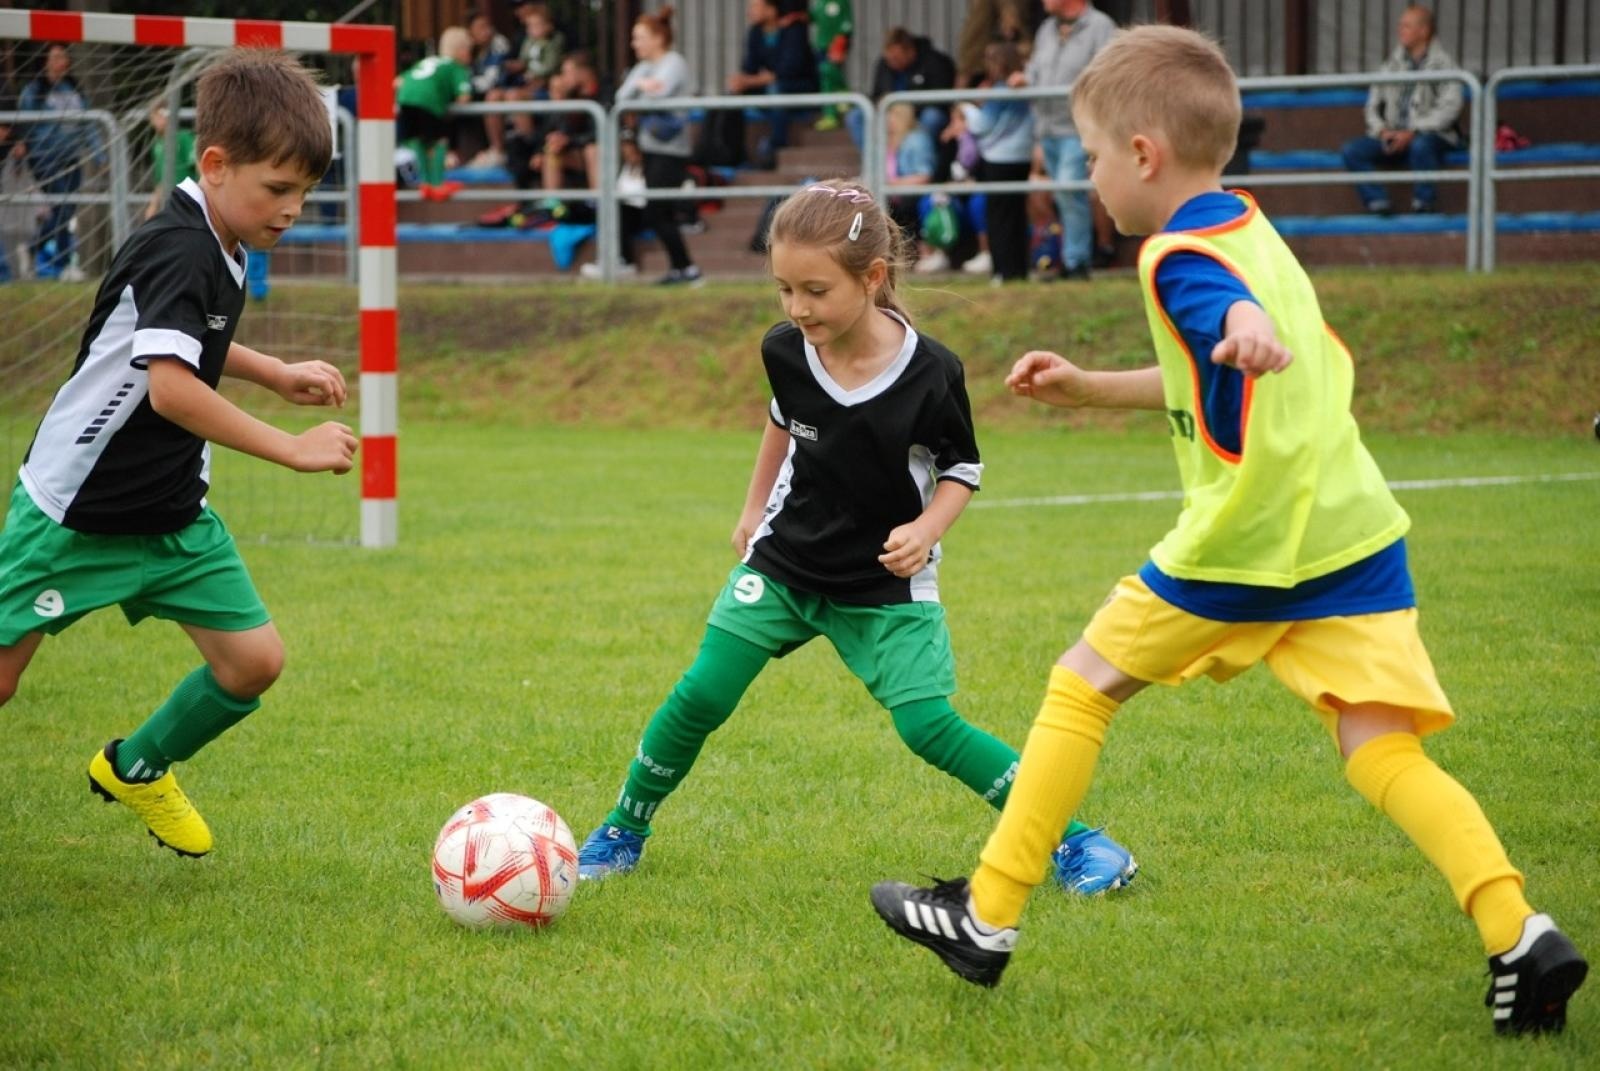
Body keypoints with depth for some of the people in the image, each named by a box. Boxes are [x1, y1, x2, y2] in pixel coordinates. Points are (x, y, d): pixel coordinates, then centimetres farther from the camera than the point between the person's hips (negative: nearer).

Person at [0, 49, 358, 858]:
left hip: (171, 511, 8)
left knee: (254, 661, 1)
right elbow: (169, 386, -37)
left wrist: (280, 376, 14)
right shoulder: (176, 251, -24)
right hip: (76, 510, -8)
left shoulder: (216, 247, 4)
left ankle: (136, 768, 24)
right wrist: (292, 449, -35)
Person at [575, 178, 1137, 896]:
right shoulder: (785, 352, -11)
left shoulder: (930, 373, -22)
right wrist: (753, 508, 22)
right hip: (781, 563, 3)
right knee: (699, 698, -7)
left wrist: (924, 532, -22)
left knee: (929, 727, -12)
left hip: (885, 585, -3)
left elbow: (962, 468, -5)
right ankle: (623, 831, 15)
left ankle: (1074, 841, 1)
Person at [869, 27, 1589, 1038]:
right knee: (1385, 754, -1)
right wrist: (1092, 388, 37)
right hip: (1357, 533, 7)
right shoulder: (1252, 229, 20)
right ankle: (1519, 935, -22)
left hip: (1245, 541, -7)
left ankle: (987, 919, 17)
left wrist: (1249, 335, -54)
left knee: (1081, 690, 11)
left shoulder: (1179, 255, -8)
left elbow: (1234, 309, -32)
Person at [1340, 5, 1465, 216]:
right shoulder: (1393, 63, 12)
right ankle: (1378, 203, -18)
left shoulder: (1442, 63, -3)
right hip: (1393, 137, 5)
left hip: (1432, 136, -5)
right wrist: (1382, 131, -6)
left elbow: (1449, 108, -13)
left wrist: (1412, 133, -20)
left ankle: (1425, 203, -23)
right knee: (1352, 149, -17)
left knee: (1420, 145, -40)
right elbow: (1373, 105, 15)